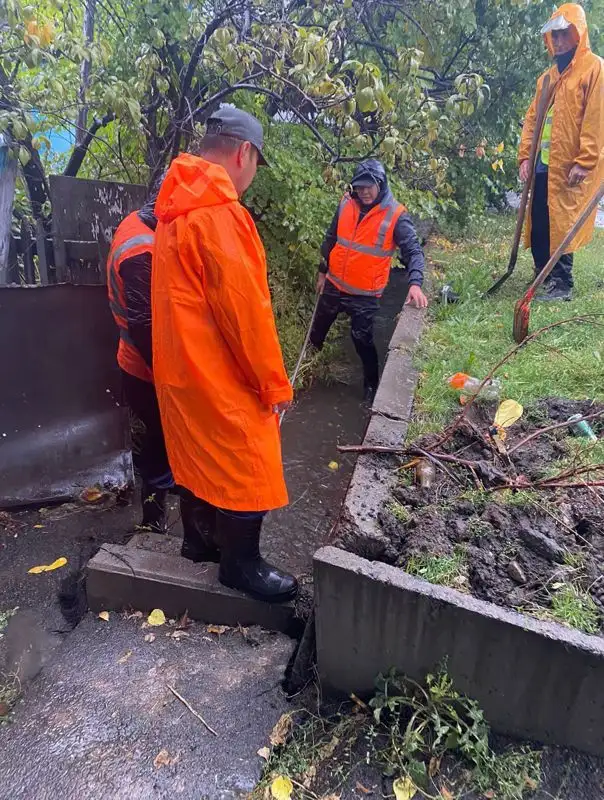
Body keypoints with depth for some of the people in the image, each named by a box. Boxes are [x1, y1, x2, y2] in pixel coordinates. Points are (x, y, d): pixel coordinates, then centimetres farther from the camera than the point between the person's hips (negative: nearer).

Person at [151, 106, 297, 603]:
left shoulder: (178, 209, 10)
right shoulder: (217, 213, -21)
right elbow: (244, 309, -22)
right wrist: (275, 383, -12)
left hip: (186, 366, 10)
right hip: (221, 374, -10)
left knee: (208, 458, 22)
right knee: (248, 468, 5)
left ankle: (210, 538, 39)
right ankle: (242, 566, 22)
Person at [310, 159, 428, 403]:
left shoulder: (396, 215, -16)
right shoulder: (346, 204, -3)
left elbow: (414, 251, -21)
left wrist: (415, 283, -37)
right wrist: (322, 271, 15)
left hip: (365, 294, -4)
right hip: (333, 285, 5)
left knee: (362, 340, 0)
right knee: (318, 329, 21)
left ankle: (371, 384, 22)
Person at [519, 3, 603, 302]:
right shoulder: (549, 74, 19)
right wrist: (525, 156, 6)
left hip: (570, 166, -7)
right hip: (543, 164, 7)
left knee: (561, 223, -6)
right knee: (539, 223, 8)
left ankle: (562, 284, 2)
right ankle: (545, 275, 21)